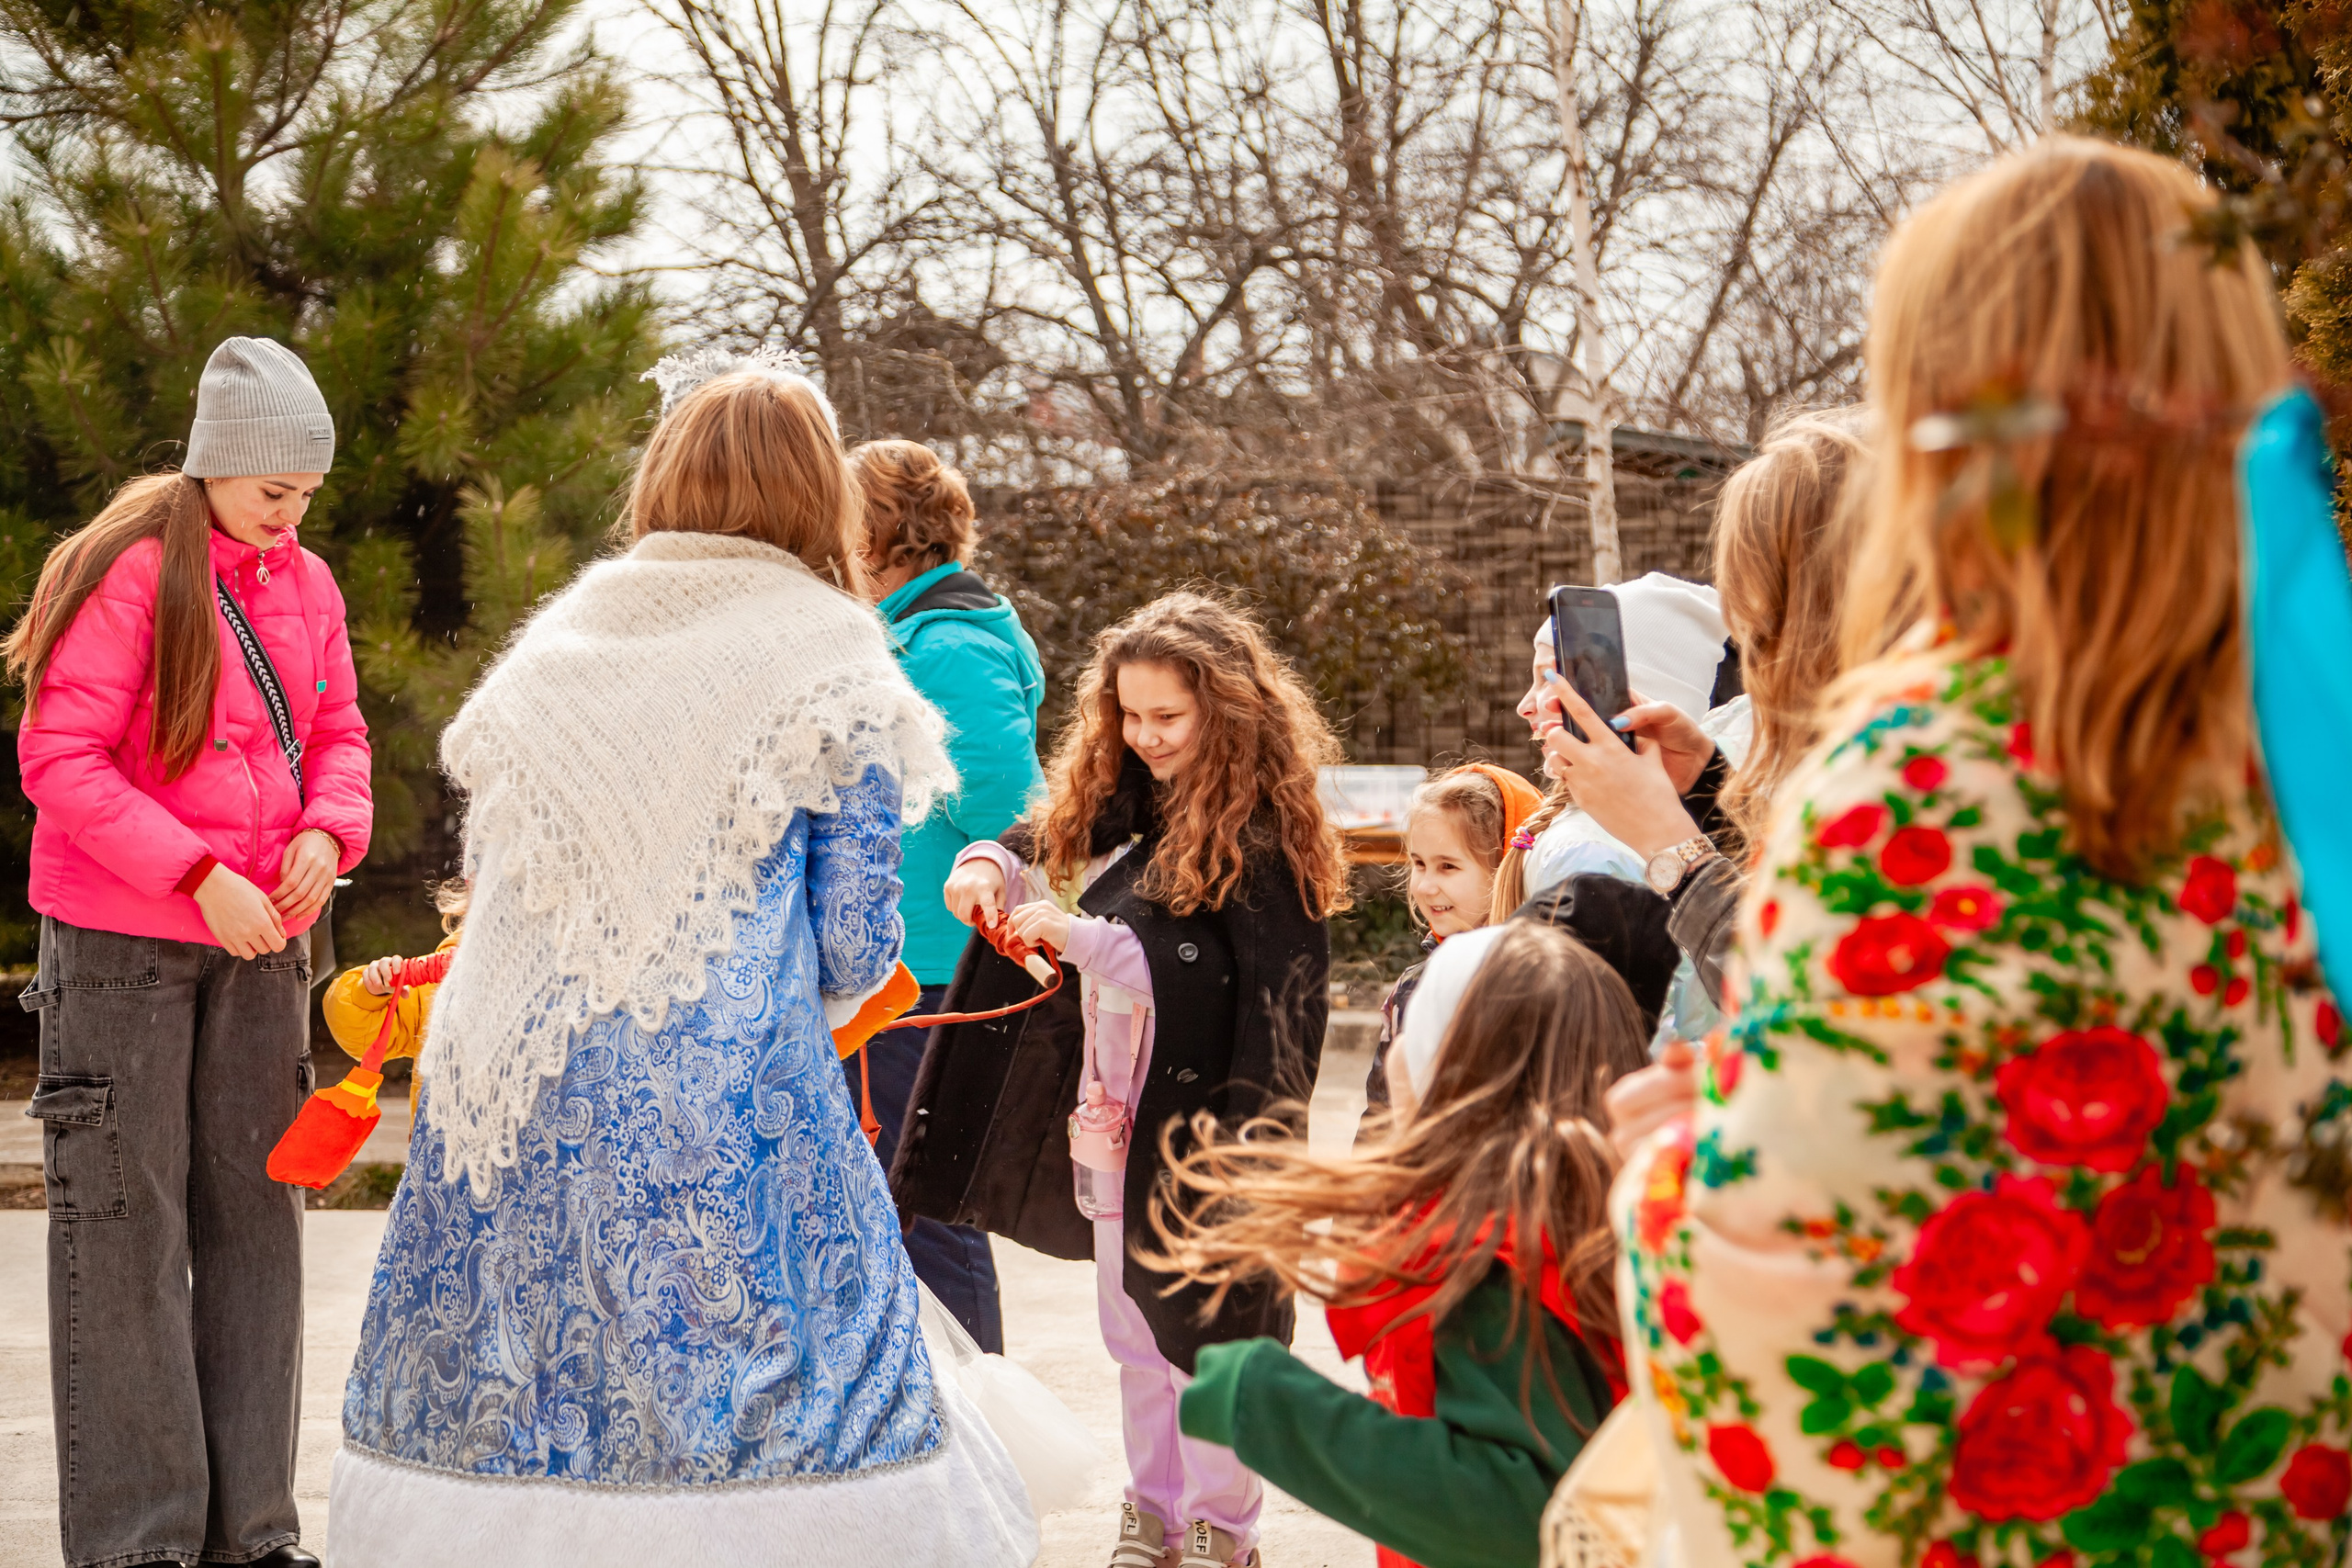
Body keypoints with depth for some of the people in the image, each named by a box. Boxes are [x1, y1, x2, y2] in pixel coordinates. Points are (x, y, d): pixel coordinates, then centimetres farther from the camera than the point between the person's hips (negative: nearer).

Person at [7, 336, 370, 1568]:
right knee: (124, 1224, -2)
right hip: (121, 941, -6)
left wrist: (326, 828, -6)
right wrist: (195, 876, -21)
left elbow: (338, 732, 16)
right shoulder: (128, 574, -11)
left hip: (260, 938, 6)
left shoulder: (305, 585, 8)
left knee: (253, 1212, 9)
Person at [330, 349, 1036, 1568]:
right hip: (732, 1102, -5)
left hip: (517, 1085, 5)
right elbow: (856, 948, -4)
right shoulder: (833, 669, -2)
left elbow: (490, 871, 13)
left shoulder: (560, 638, 11)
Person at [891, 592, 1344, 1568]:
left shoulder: (1260, 834, -16)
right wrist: (993, 865, 1)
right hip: (1116, 1116, 7)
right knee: (1132, 1326, 17)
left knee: (1202, 1324, 4)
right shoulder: (1122, 801, 6)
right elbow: (1051, 850, 22)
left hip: (1202, 1121, -7)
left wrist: (1082, 938, -23)